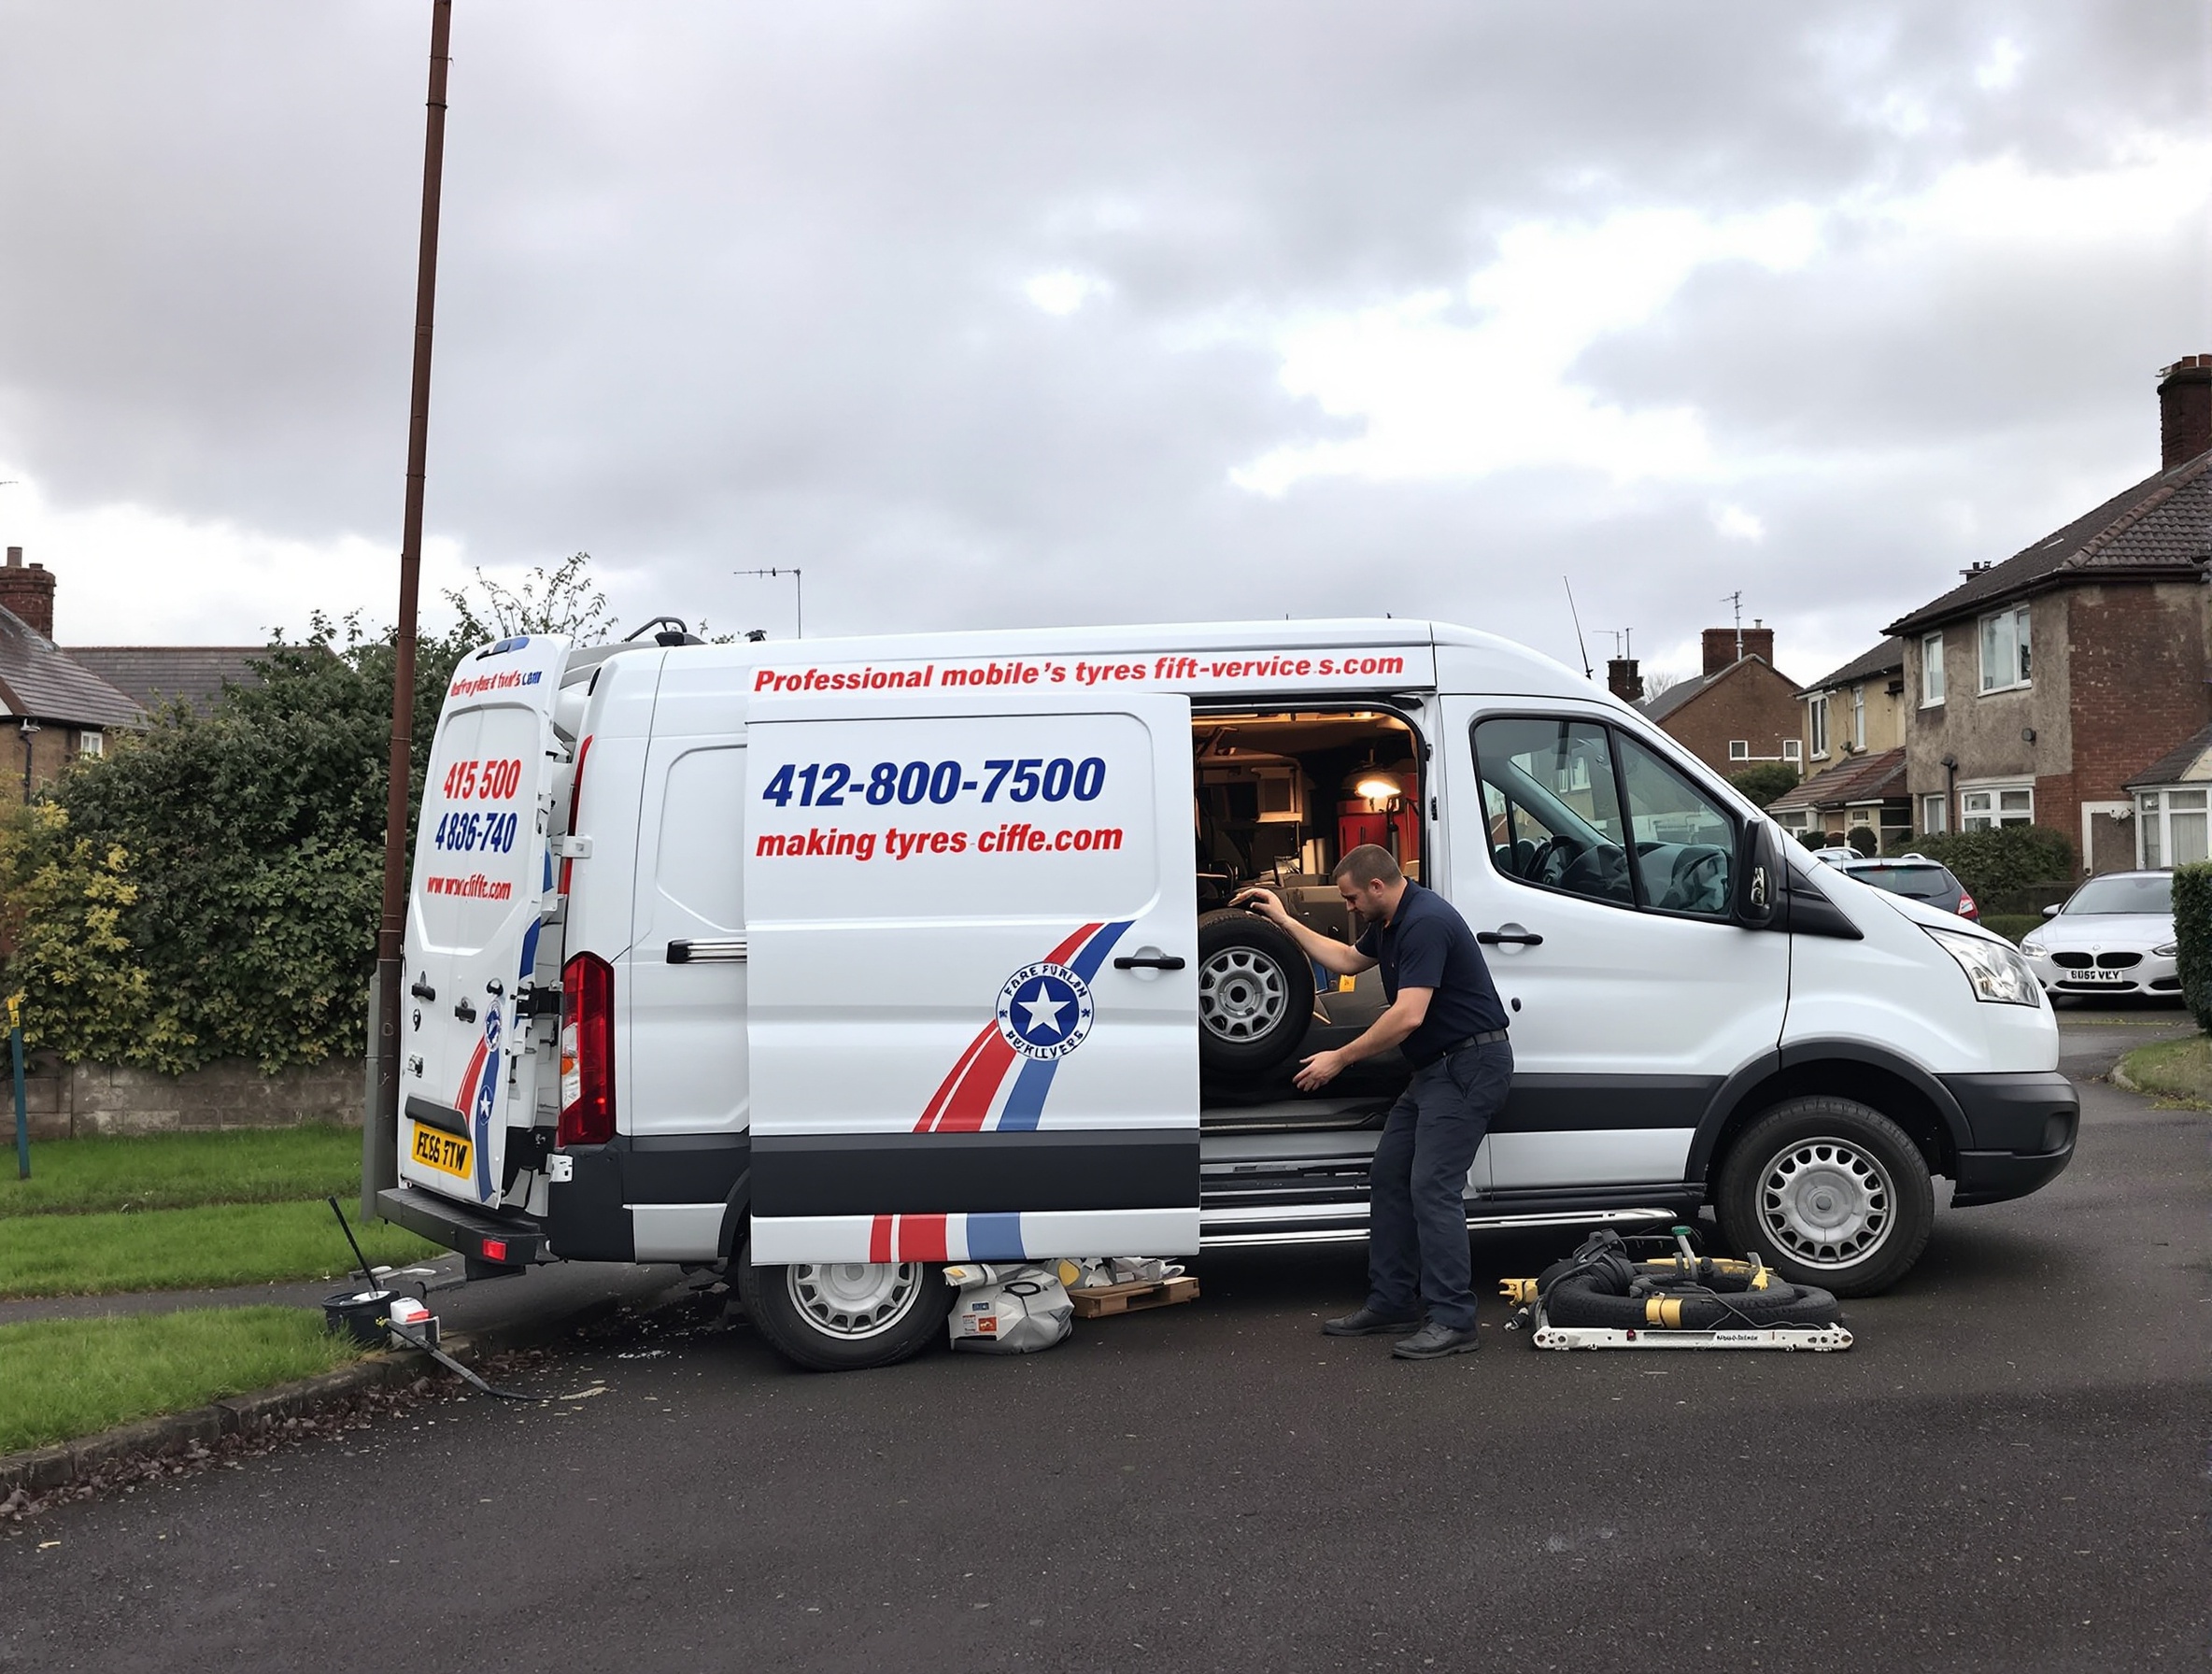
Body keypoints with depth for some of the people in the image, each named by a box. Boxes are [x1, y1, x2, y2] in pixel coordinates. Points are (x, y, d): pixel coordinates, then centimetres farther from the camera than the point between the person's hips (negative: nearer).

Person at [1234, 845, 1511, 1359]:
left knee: (1432, 1187, -14)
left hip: (1470, 1065, -11)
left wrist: (1340, 1059, -19)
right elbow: (1348, 960, 30)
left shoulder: (1425, 923, -22)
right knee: (1388, 1177, 11)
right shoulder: (1391, 923, 11)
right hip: (1436, 1067, 11)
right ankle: (1391, 1305, 17)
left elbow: (1409, 1016, -28)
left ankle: (1453, 1320, -9)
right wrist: (1285, 921, 27)